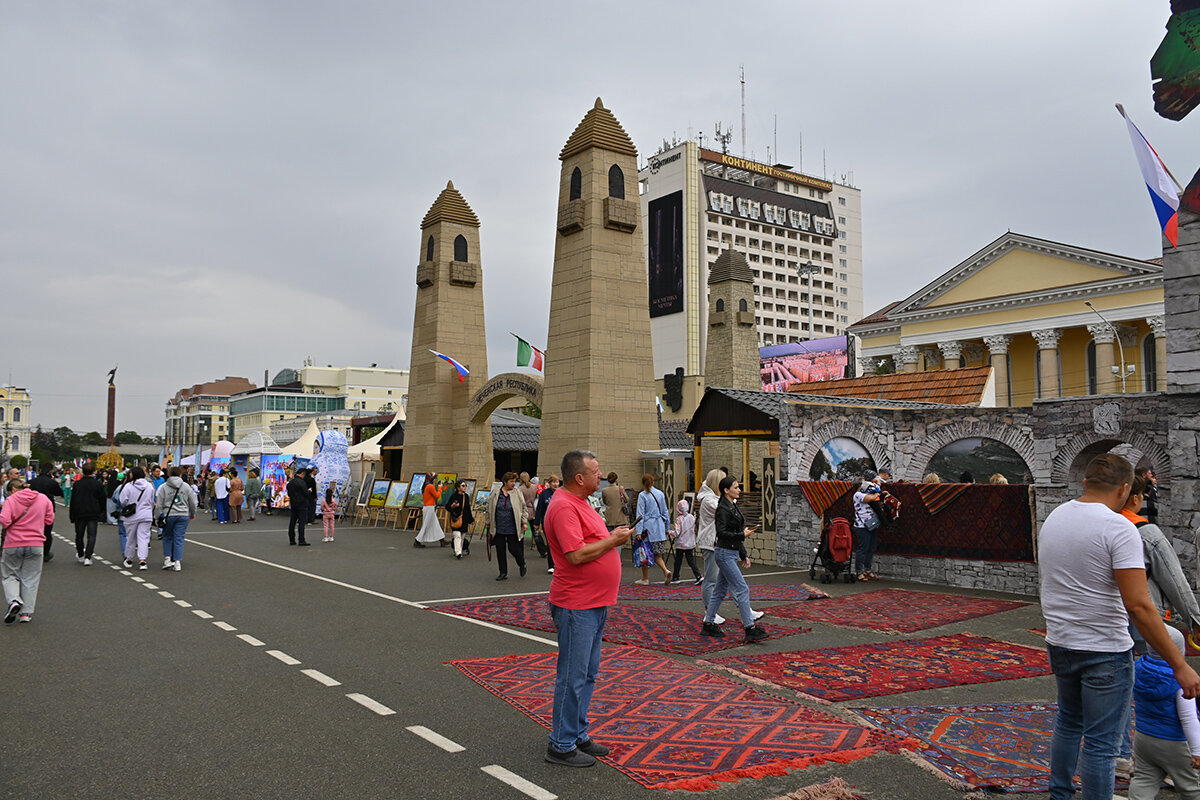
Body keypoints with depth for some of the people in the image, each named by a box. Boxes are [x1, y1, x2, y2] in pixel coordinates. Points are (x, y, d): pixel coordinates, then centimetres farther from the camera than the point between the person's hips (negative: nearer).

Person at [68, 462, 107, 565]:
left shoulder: (77, 484, -1)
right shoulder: (97, 484, -5)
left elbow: (72, 501, 1)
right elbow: (103, 500, 1)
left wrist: (72, 516, 6)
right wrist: (101, 512, 17)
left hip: (79, 514, 2)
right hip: (93, 514, -2)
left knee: (79, 535, 16)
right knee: (91, 536, -1)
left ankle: (80, 556, 30)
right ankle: (87, 557, -13)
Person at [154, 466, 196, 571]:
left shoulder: (163, 487, 0)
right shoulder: (186, 487, 5)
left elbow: (159, 505, -1)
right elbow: (192, 503, 11)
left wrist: (157, 517, 8)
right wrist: (192, 514, 25)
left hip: (168, 515, -1)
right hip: (183, 515, 1)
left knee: (167, 537, 16)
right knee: (179, 538, 2)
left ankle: (167, 559, 10)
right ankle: (178, 562, 1)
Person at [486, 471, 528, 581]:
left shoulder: (517, 493, 0)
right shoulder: (495, 493, 1)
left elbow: (523, 508, 5)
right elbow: (489, 509, 11)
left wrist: (524, 522, -2)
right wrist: (489, 523, 13)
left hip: (512, 529, -2)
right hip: (498, 529, 2)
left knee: (513, 549, -1)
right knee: (500, 550, 4)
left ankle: (522, 565, 28)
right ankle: (503, 573, 15)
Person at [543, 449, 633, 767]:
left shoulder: (579, 503, 15)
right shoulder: (564, 506, -19)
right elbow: (577, 554, -26)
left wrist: (614, 537, 10)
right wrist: (613, 539, -16)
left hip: (595, 604, 11)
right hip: (577, 606, -11)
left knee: (587, 674, 17)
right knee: (572, 677, -2)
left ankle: (578, 736, 29)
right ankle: (562, 746, 9)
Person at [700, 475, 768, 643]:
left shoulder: (733, 506, 15)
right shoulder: (723, 508, -15)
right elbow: (722, 533, -22)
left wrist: (744, 555, 20)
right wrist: (743, 534, -19)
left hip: (732, 553, 10)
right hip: (725, 554, -10)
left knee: (720, 590, 13)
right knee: (742, 589, -10)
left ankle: (708, 625, 20)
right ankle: (750, 629, -8)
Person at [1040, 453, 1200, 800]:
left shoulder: (1053, 518, 4)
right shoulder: (1118, 528, -19)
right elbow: (1138, 605, -24)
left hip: (1059, 644, 7)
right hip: (1105, 651, -7)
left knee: (1068, 722, 25)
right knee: (1101, 744, 2)